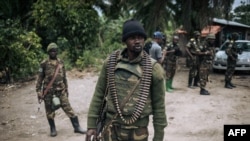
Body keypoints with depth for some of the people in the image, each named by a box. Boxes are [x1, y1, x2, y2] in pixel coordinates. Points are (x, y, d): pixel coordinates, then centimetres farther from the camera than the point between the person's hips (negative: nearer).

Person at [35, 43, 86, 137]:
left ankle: (77, 127, 4)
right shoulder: (44, 64, -3)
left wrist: (66, 89, 15)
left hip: (61, 90, 2)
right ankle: (53, 129, 23)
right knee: (50, 111, 7)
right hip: (48, 91, -2)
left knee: (68, 108, -1)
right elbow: (40, 78, -1)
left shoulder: (61, 62, 7)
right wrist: (38, 91, -5)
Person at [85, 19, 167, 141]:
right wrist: (92, 124, 2)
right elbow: (99, 94, 4)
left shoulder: (153, 68, -7)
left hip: (137, 131, -1)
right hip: (111, 127, 2)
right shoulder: (111, 62, -1)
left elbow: (159, 106, -2)